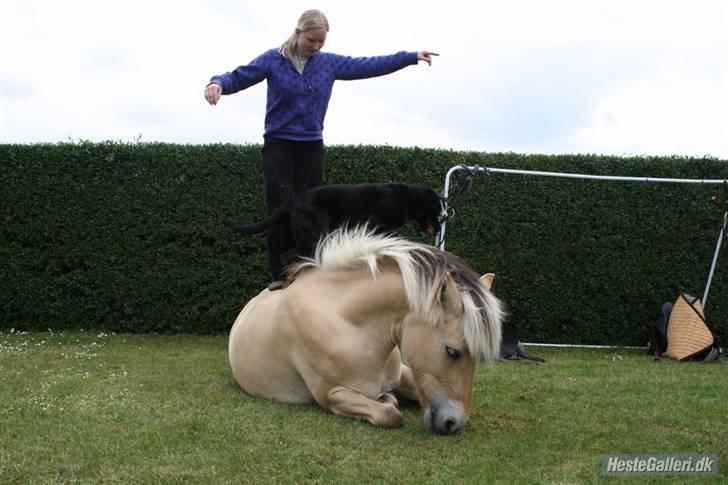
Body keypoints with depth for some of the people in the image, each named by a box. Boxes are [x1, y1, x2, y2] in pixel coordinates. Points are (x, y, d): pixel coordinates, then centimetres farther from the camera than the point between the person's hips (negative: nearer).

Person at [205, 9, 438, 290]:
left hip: (312, 147, 3)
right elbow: (238, 78, -4)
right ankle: (280, 275, -4)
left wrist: (412, 57, 4)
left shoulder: (330, 63, 4)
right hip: (278, 146, -3)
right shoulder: (273, 59, -3)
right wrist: (218, 83, -27)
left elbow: (369, 66, 6)